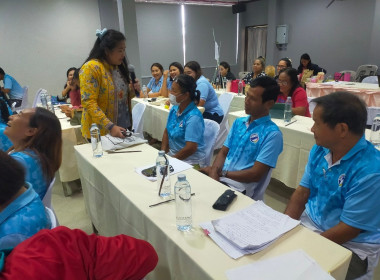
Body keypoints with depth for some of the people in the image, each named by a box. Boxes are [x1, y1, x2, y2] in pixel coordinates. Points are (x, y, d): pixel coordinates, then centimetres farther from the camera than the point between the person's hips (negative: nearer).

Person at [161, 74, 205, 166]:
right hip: (172, 154, 7)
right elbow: (166, 132, 12)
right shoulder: (174, 109, 3)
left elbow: (190, 148, -22)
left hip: (190, 161, -7)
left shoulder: (193, 117, -20)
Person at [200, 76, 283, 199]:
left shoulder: (272, 134, -10)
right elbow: (223, 152, 11)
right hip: (219, 179, 6)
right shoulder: (238, 122, 12)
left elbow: (255, 174, -13)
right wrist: (214, 172, -9)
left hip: (241, 188, -6)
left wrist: (221, 172, -9)